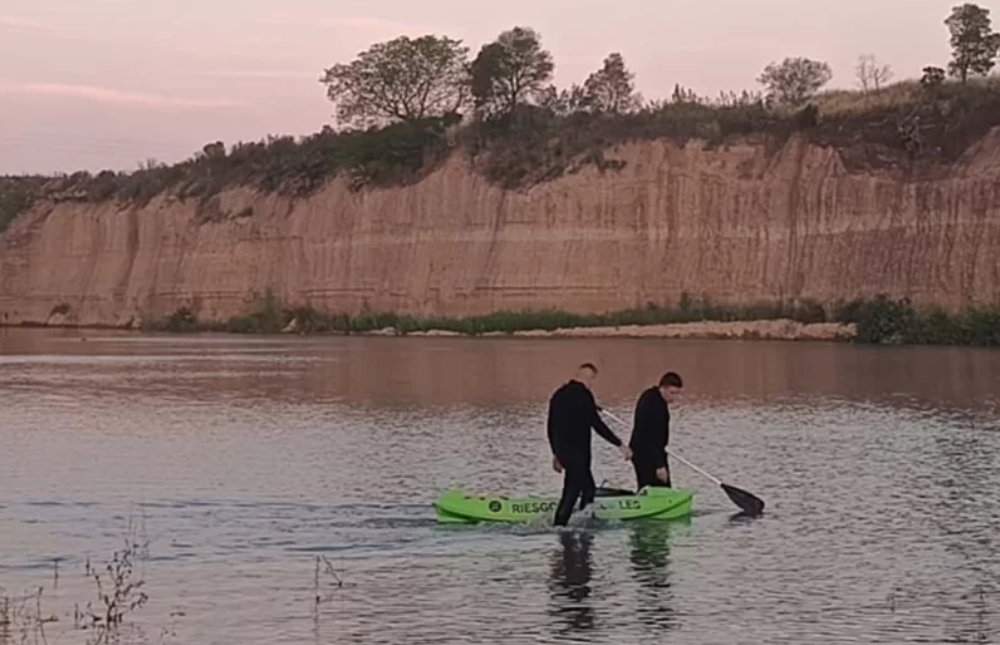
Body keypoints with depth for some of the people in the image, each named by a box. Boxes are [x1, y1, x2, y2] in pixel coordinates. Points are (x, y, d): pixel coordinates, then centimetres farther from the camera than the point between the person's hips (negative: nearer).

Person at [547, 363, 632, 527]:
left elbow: (551, 427, 19)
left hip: (563, 451, 9)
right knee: (572, 492, -7)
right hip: (577, 452, -9)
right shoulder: (583, 394, -12)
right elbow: (596, 423, -16)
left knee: (588, 489, 17)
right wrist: (620, 444, -12)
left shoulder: (559, 395, 14)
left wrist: (556, 453, 28)